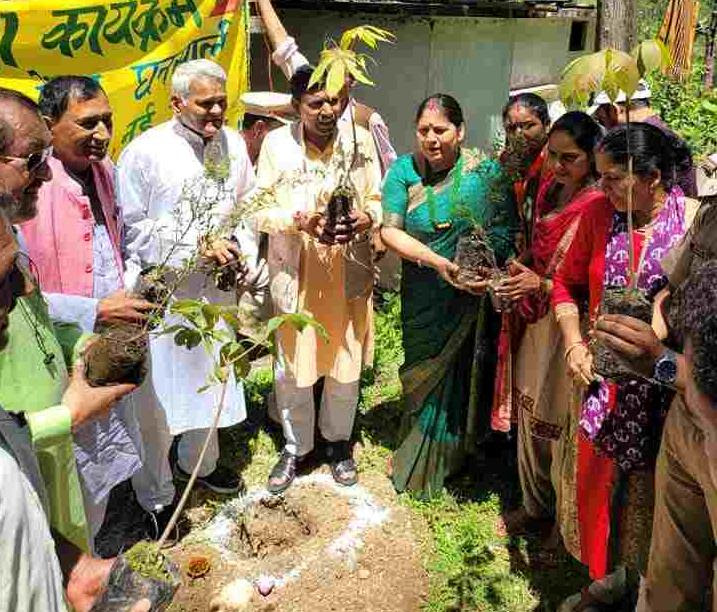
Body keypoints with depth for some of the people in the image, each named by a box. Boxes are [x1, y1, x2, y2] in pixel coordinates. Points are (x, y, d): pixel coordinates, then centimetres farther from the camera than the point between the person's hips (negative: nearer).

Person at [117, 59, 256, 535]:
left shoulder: (234, 144, 2)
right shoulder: (145, 152, -13)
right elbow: (133, 227, -12)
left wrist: (244, 256, -1)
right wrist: (197, 245, -19)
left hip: (215, 286, 5)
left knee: (210, 379, 20)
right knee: (156, 394, 2)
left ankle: (199, 461, 46)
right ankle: (156, 496, 23)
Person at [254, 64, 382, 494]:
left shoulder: (360, 139, -3)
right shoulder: (276, 144, -7)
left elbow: (378, 200, 3)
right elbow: (261, 212, -5)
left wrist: (365, 218, -20)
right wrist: (301, 221, -23)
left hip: (348, 273, 1)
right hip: (296, 273, -1)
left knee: (346, 365, 13)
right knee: (293, 366, 9)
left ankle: (339, 440, 39)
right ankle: (296, 446, 33)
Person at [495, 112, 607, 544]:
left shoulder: (600, 207, -17)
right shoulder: (549, 191, 6)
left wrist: (541, 285, -23)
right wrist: (519, 271, 3)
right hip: (538, 321, 8)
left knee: (562, 423, 4)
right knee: (531, 414, 17)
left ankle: (567, 522, 27)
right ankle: (537, 505, 39)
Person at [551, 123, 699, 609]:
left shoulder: (696, 221, -13)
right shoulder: (599, 214, -2)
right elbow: (567, 283, 9)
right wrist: (574, 342, -3)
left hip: (667, 389, -3)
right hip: (605, 380, 4)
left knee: (654, 492, 12)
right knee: (599, 481, 16)